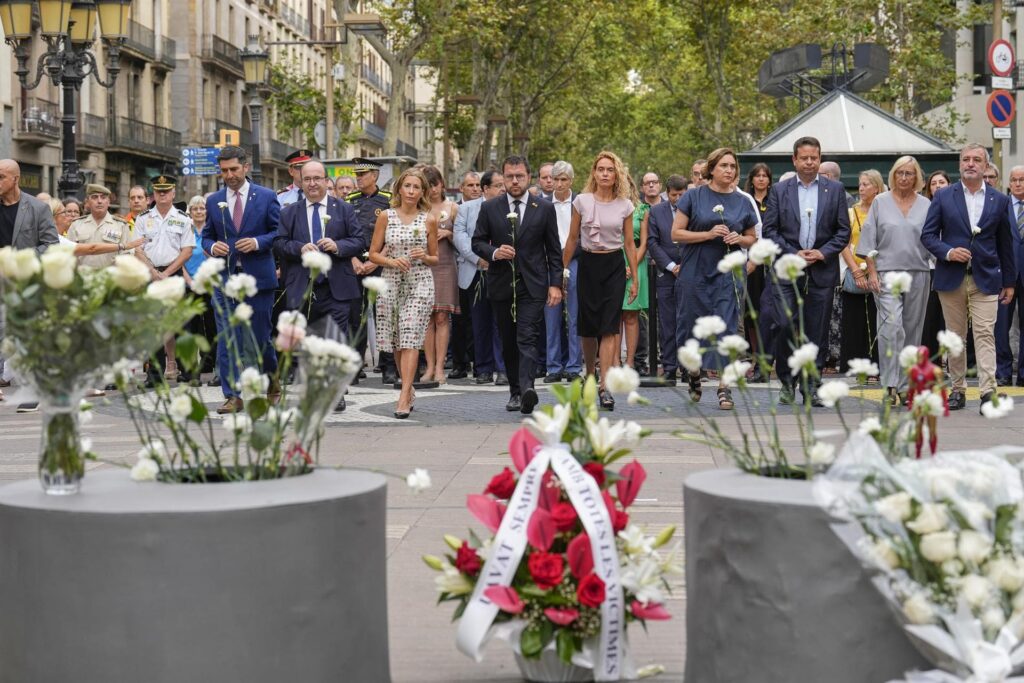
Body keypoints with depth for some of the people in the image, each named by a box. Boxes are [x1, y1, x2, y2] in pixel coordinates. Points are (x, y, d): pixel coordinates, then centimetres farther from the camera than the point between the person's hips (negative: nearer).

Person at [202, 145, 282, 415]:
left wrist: (258, 242, -15)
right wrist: (212, 247, -7)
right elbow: (207, 236, 15)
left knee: (260, 336, 4)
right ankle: (233, 396, 1)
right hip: (224, 278, 2)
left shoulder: (267, 197, 2)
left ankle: (272, 378, 31)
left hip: (258, 277, -2)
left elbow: (280, 232, 1)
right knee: (227, 339, -2)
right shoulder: (213, 201, 10)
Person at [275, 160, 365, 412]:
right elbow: (279, 243, 3)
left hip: (336, 288, -1)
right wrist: (300, 248, -15)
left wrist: (338, 246, -14)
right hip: (302, 289, 1)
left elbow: (358, 241, 4)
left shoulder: (344, 210, 8)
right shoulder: (289, 212, 9)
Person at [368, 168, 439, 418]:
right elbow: (373, 254, 5)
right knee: (396, 342, 6)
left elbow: (434, 258, 12)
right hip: (391, 282, 2)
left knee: (410, 338, -12)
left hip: (419, 283, -2)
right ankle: (409, 390, 23)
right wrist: (392, 261, -12)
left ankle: (404, 397, -16)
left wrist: (424, 257, -9)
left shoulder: (429, 220, 5)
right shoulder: (386, 217, 4)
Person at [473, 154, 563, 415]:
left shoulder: (545, 208, 4)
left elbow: (553, 249, 5)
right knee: (508, 342, 9)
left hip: (532, 285, -2)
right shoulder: (489, 208, 6)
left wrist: (555, 284, -1)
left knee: (527, 339, -16)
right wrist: (494, 252, -12)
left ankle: (527, 388, -29)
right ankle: (515, 391, 18)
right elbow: (477, 242, 9)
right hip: (501, 285, 2)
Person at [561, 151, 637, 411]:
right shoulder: (582, 201, 0)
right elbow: (572, 239, 7)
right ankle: (589, 376, 29)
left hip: (614, 265, -1)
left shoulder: (625, 205, 2)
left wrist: (635, 279, 5)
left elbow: (629, 243, 7)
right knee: (588, 326, 7)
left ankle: (605, 387, -15)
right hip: (588, 264, 1)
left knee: (609, 327, -10)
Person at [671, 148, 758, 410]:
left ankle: (724, 387, -7)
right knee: (692, 325, 6)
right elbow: (676, 233, -4)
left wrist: (739, 238, -6)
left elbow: (752, 239, 16)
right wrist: (708, 234, -15)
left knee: (727, 327, -6)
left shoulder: (743, 202, 8)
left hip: (729, 273, 1)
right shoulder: (694, 197, 0)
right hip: (695, 272, -1)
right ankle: (694, 374, 31)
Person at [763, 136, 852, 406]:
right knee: (786, 326, -9)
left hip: (822, 270, 1)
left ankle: (811, 386, 10)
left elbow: (844, 231, 7)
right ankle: (787, 381, 8)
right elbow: (770, 230, 2)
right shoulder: (779, 190, 6)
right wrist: (793, 254, -9)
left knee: (817, 331, 2)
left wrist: (823, 253, -8)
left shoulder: (835, 190, 8)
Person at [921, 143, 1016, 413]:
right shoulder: (943, 197, 4)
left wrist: (1009, 282, 11)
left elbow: (1005, 243, 11)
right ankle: (958, 389, 15)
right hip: (952, 278, 1)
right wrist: (947, 252, -15)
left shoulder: (1000, 200, 7)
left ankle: (988, 392, -14)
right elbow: (927, 234, 4)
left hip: (985, 279, -1)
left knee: (985, 334, -9)